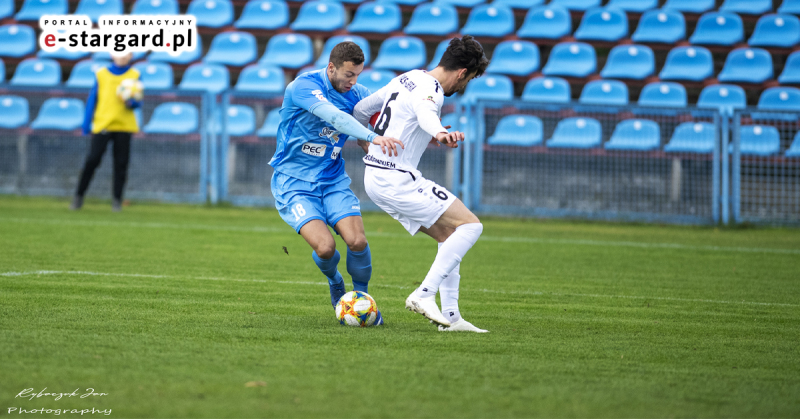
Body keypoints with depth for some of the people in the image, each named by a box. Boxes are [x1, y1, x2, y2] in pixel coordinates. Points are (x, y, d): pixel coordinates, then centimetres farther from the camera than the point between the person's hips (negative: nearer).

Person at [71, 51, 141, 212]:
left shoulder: (134, 76, 8)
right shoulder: (101, 74, 8)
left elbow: (138, 102, 5)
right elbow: (92, 100, 10)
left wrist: (131, 103, -19)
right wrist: (86, 124, 6)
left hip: (124, 126, 1)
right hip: (102, 125, -1)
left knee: (121, 163, -1)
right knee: (92, 160, -8)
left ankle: (117, 199, 10)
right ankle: (79, 196, 2)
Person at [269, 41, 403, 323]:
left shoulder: (355, 93, 0)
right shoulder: (303, 86, -18)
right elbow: (334, 116, -34)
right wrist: (372, 137, -46)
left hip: (333, 181, 5)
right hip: (294, 183, -5)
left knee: (357, 241, -17)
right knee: (325, 247, -22)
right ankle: (334, 282, 13)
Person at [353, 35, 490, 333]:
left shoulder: (407, 79, 15)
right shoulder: (429, 90, -15)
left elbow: (360, 110, 24)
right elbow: (425, 113, -42)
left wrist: (369, 144, 42)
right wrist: (440, 133, -64)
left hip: (375, 179, 10)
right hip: (398, 181, -10)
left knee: (449, 235, 14)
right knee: (470, 226, -12)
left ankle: (450, 316, 9)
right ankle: (424, 295, -18)